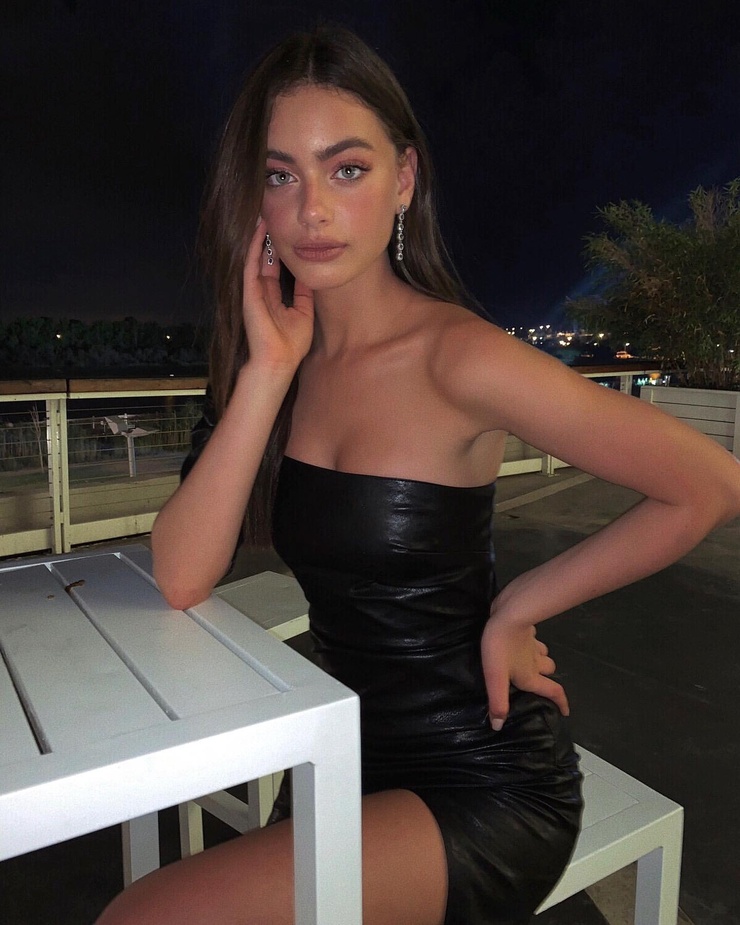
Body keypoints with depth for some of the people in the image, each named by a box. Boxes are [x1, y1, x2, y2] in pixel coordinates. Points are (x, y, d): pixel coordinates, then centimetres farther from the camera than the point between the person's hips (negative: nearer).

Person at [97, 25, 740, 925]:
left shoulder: (457, 356, -20)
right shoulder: (279, 356, -1)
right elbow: (180, 582, -11)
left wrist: (519, 607, -14)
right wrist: (266, 374, -19)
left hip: (483, 790, -6)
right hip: (358, 758, 6)